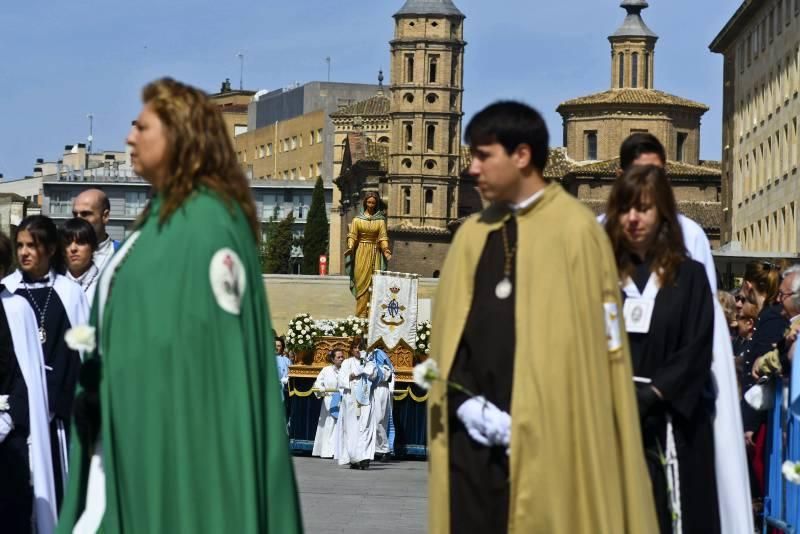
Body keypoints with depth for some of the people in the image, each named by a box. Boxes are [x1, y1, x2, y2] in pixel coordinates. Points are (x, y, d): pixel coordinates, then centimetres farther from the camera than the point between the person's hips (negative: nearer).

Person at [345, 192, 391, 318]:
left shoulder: (380, 220, 6)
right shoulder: (358, 219, 5)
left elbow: (383, 237, 0)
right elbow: (352, 235, 0)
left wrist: (385, 249, -16)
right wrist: (350, 247, -17)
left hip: (375, 253, 1)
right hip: (361, 252, -1)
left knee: (374, 282, -3)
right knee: (361, 281, -4)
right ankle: (361, 312, -4)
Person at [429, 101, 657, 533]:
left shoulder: (576, 231, -4)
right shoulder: (472, 235, 14)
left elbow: (595, 347, -6)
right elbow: (448, 334, 13)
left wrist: (527, 421, -10)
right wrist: (467, 404, -4)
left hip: (546, 441, -5)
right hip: (473, 438, 5)